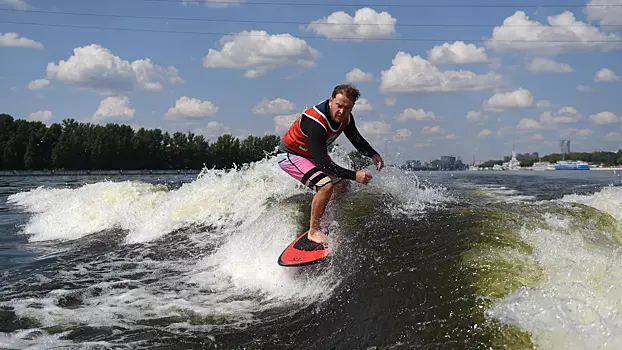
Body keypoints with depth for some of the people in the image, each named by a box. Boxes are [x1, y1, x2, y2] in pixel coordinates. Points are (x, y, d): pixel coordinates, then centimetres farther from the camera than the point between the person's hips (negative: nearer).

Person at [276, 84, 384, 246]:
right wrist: (354, 175, -45)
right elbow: (322, 162, -40)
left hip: (312, 154, 9)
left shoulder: (345, 117, -13)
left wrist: (373, 154, -15)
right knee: (326, 185, -26)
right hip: (291, 155, -9)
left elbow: (357, 139, 5)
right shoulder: (315, 122, -38)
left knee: (342, 186, 6)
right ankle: (313, 231, -11)